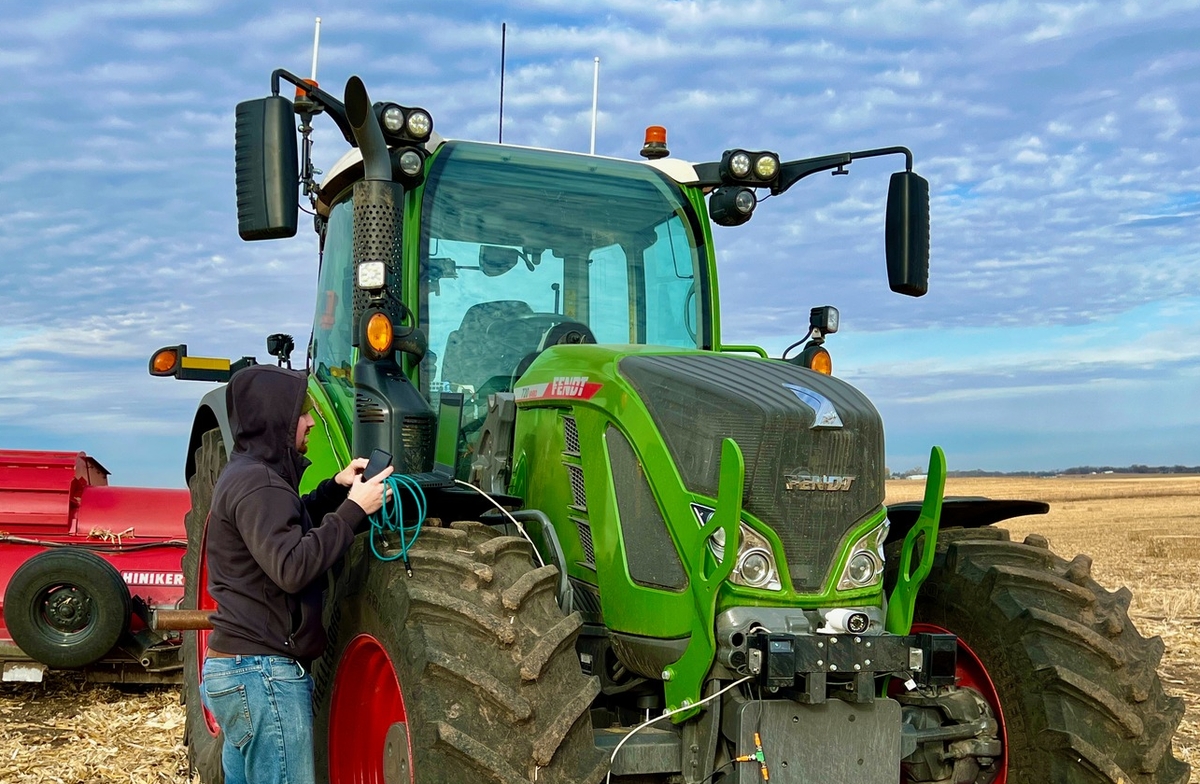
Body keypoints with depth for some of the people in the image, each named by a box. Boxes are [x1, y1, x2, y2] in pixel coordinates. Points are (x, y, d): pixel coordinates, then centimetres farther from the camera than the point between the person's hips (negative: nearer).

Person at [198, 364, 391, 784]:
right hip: (263, 671, -10)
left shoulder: (249, 473, 14)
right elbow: (291, 567, -27)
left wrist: (335, 488, 12)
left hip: (240, 668, 10)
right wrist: (354, 509, -23)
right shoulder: (257, 483, -17)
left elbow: (285, 530, 28)